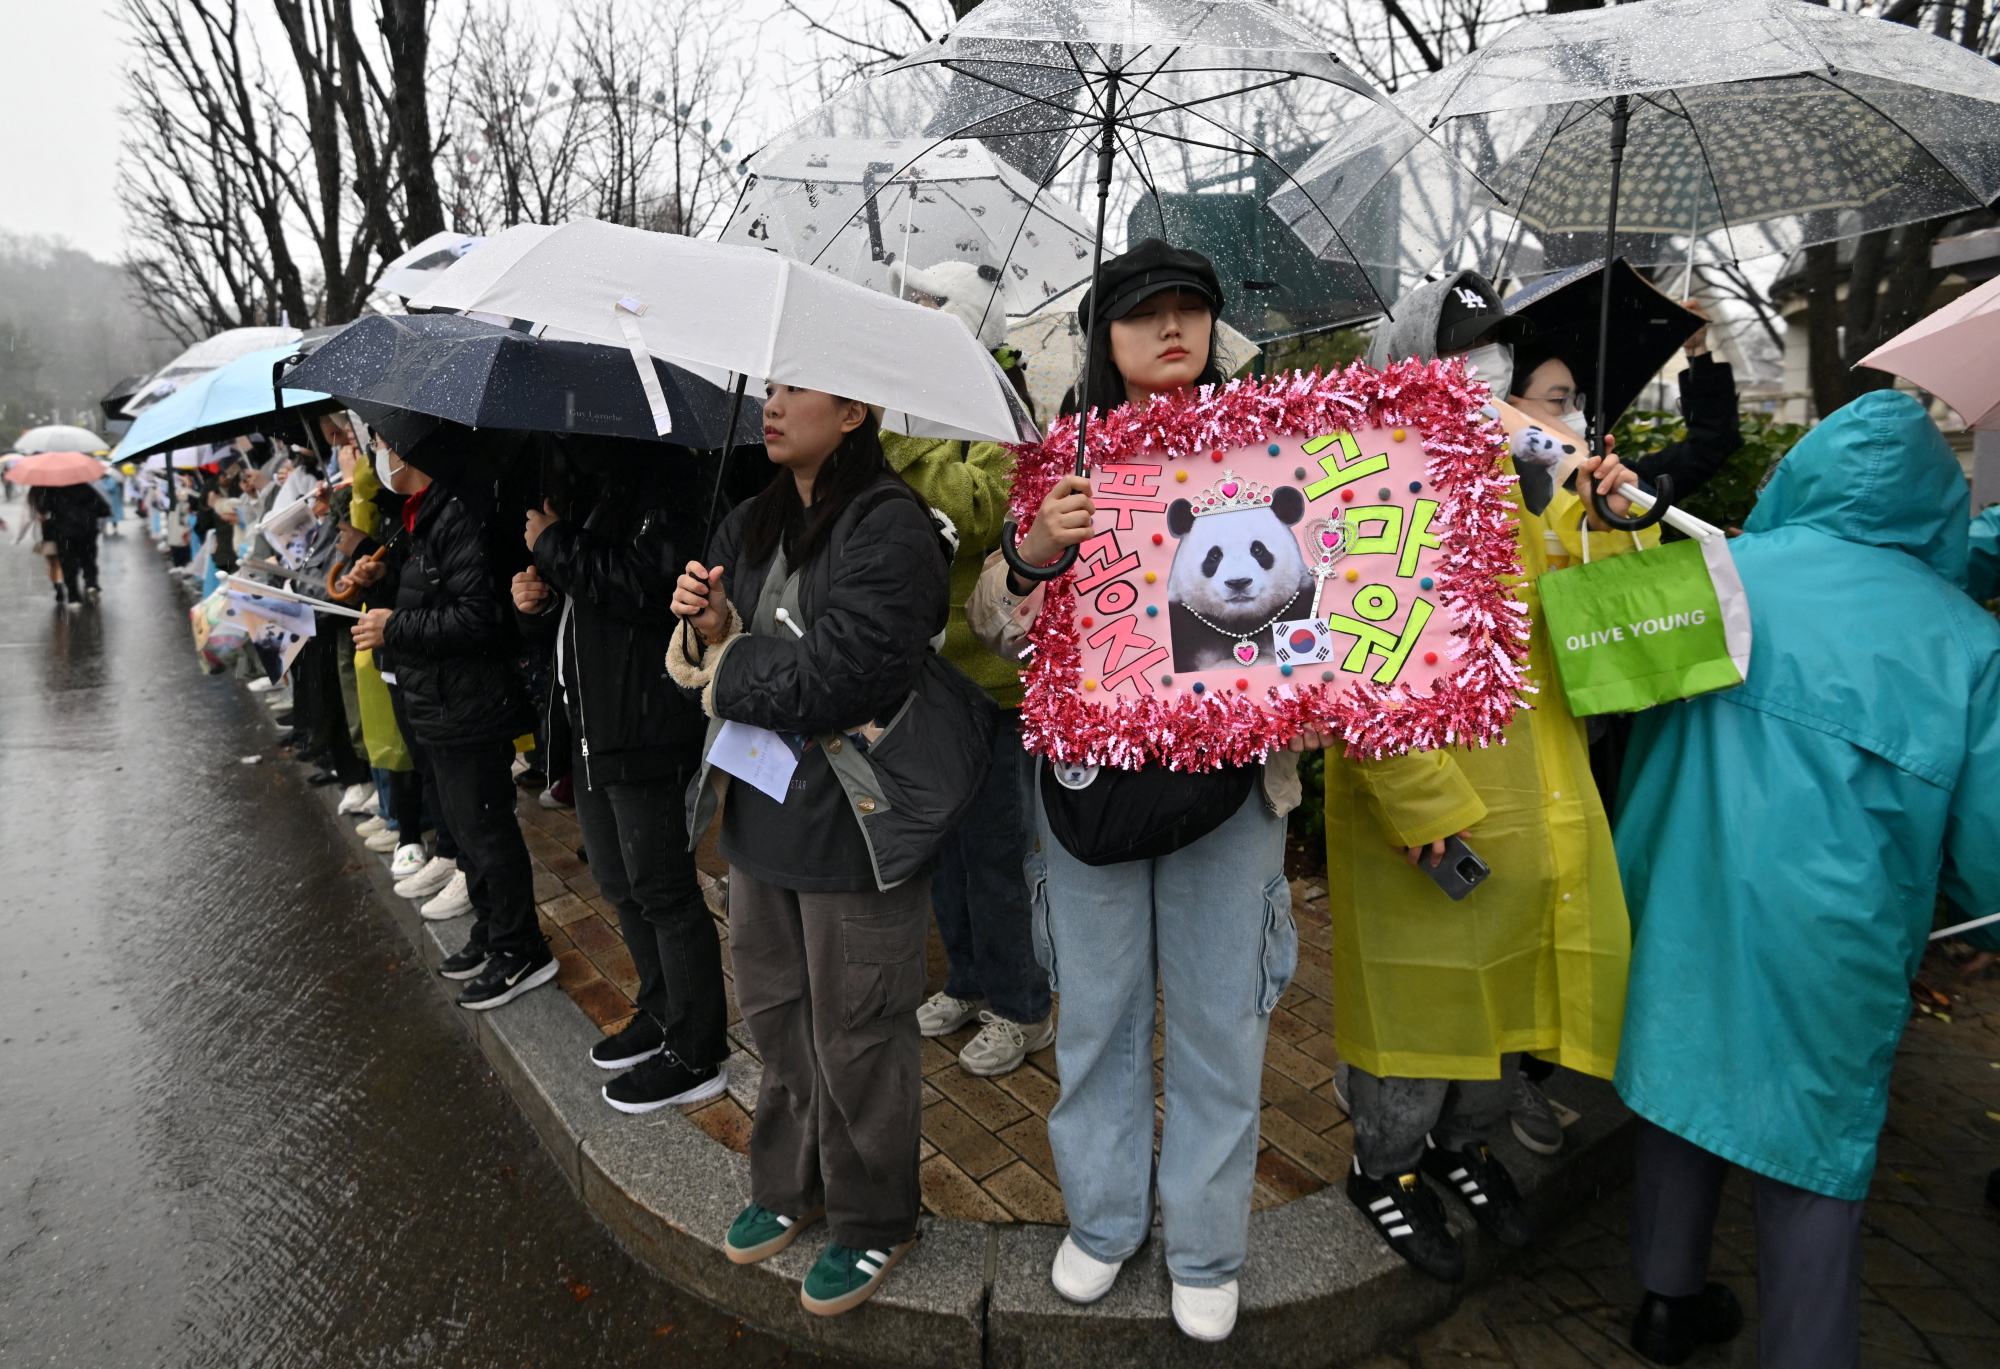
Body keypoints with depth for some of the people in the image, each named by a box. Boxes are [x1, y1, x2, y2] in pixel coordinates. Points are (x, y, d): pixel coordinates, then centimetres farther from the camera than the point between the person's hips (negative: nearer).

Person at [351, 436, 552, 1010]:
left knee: (484, 828, -1)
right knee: (465, 826, 20)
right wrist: (385, 608, 12)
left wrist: (395, 628, -20)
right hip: (441, 709, 11)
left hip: (470, 710, -11)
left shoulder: (456, 517, -21)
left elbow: (478, 617, -27)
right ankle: (491, 935, 35)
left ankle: (521, 952, 13)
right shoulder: (422, 516, 12)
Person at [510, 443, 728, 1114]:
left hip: (649, 726, -10)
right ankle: (661, 1014, 38)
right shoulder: (602, 489, 15)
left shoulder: (664, 480, -14)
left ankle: (696, 1055, 15)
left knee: (661, 888, 0)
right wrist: (542, 593, 5)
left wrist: (553, 542, -13)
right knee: (619, 882, 20)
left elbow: (643, 583, -27)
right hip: (597, 725, 10)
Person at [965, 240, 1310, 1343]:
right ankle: (1101, 1219, 39)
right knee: (1097, 1012, 15)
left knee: (1219, 1022, 11)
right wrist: (1034, 552, -22)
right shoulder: (1063, 461, 2)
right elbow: (994, 629, -2)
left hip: (1227, 783, 0)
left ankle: (1205, 1249, 34)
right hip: (1088, 779, 1)